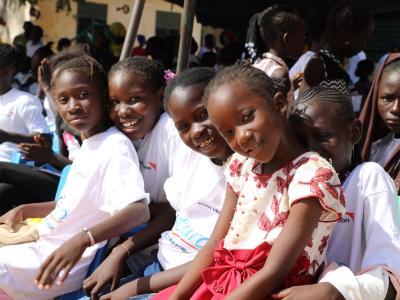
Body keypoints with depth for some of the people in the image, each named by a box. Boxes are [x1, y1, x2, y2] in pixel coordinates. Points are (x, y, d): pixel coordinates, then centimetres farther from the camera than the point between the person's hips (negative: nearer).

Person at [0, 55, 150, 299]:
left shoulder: (115, 147, -20)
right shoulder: (88, 144, 9)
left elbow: (139, 210, -33)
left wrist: (82, 239, -44)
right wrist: (24, 210, 13)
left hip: (69, 259, -9)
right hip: (47, 243, 9)